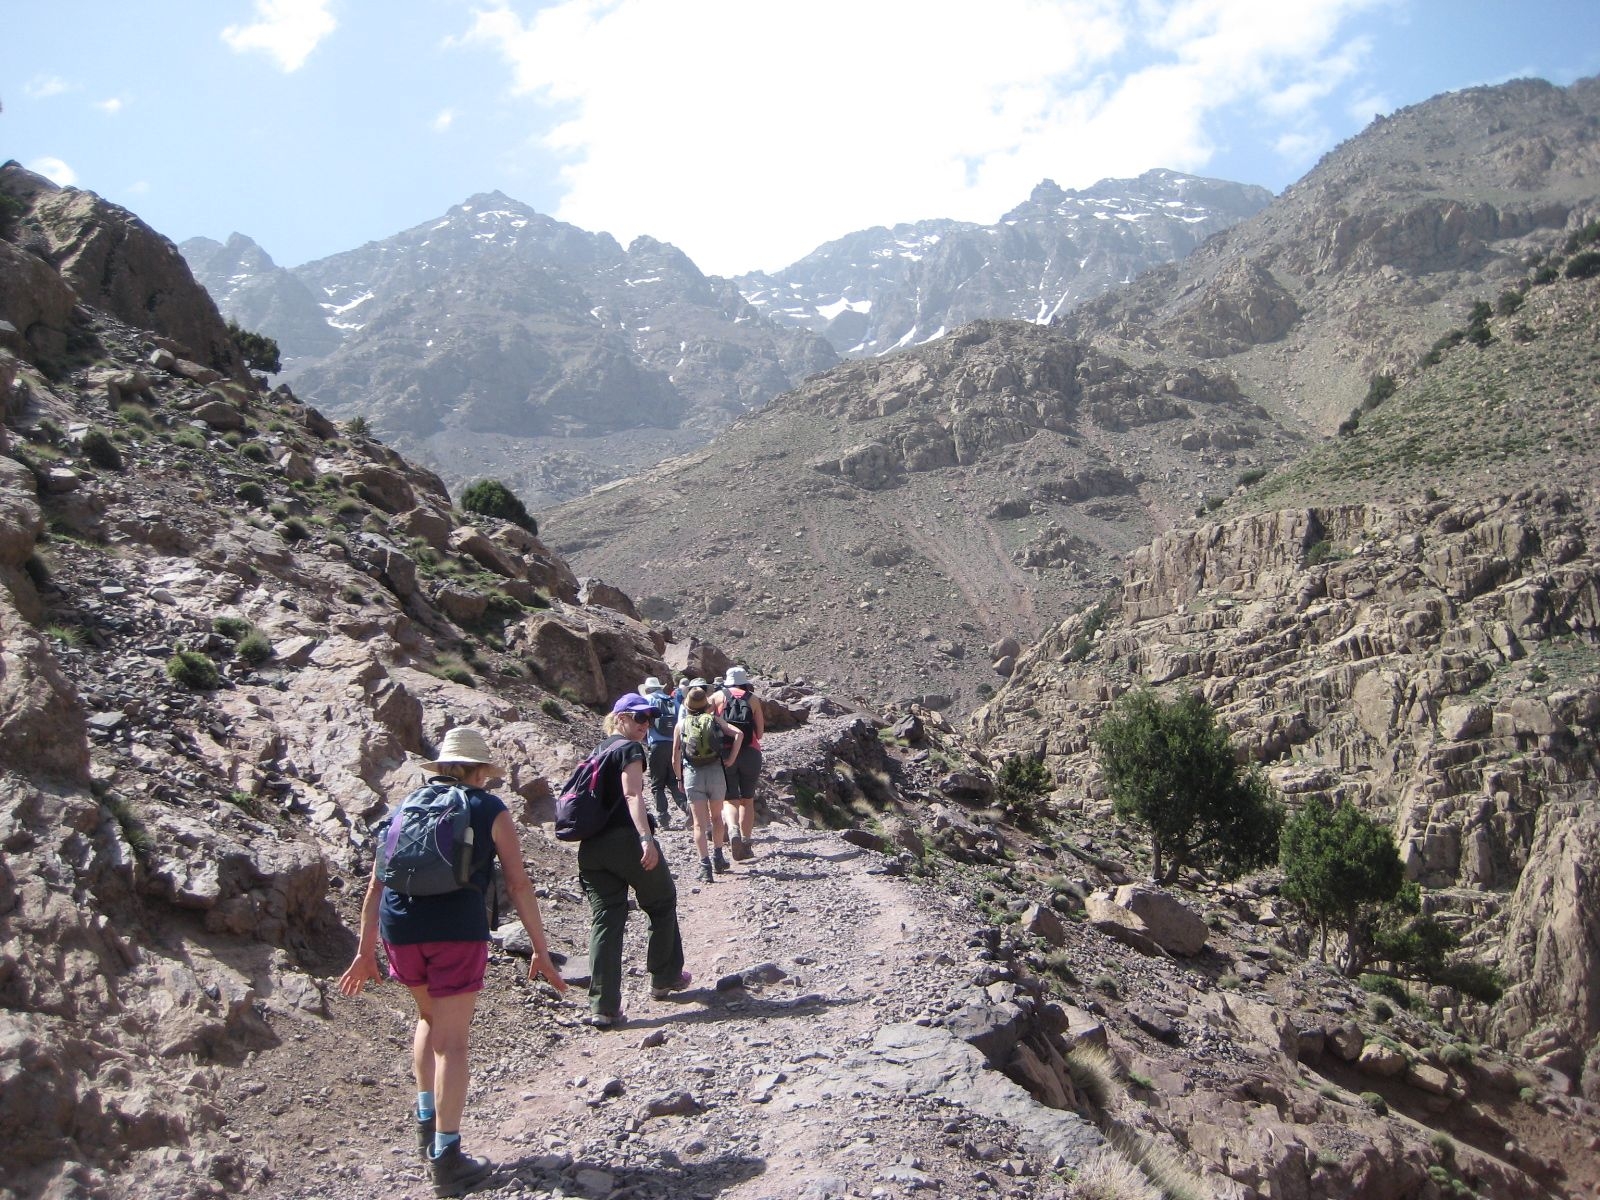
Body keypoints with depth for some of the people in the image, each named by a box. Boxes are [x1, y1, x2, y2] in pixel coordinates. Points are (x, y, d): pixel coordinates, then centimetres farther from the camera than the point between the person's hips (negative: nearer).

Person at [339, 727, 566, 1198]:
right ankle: (446, 1157, 7)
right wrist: (541, 952, 5)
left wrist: (365, 951, 23)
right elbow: (518, 885, 2)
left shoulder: (405, 807, 18)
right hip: (457, 929, -4)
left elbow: (375, 885, 17)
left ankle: (426, 1121, 30)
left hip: (399, 929, 4)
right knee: (451, 1039, 4)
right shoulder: (489, 810, 7)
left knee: (429, 1017, 27)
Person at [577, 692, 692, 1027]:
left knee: (605, 921, 4)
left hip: (591, 847, 7)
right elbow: (632, 795, -19)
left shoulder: (599, 751, 21)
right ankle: (664, 979, 26)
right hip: (625, 840, -7)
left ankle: (603, 1008, -1)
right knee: (662, 904, 15)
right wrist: (646, 838, -29)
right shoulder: (629, 749, -5)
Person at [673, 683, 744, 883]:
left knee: (700, 823, 1)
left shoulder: (681, 724, 7)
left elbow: (675, 759, 5)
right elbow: (739, 734, -7)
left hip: (691, 774, 0)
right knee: (716, 816, 20)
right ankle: (718, 856, 29)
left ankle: (705, 866, -10)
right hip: (716, 771, 1)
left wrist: (679, 778, 18)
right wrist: (731, 759, -1)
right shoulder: (714, 719, 7)